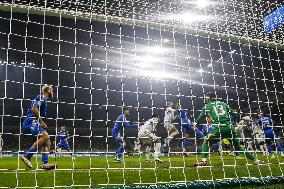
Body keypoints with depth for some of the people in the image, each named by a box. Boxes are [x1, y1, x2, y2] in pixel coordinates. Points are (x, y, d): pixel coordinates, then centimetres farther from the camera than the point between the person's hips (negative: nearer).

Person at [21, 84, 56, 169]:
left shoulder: (43, 100, 24)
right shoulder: (41, 98, -6)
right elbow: (34, 109, -21)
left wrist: (42, 123, 17)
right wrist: (41, 122, -16)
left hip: (33, 123, 10)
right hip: (31, 122, -10)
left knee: (47, 142, 2)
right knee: (45, 136, -26)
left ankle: (44, 163, -5)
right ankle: (26, 156, -21)